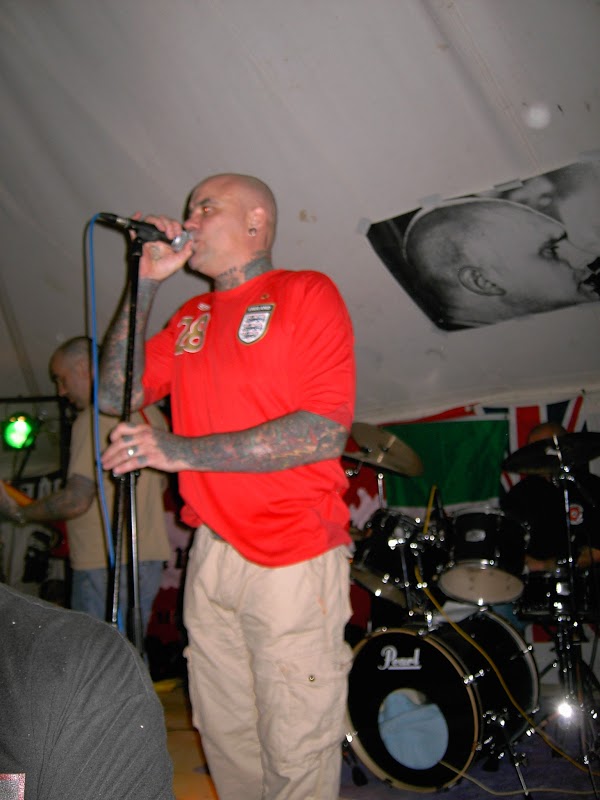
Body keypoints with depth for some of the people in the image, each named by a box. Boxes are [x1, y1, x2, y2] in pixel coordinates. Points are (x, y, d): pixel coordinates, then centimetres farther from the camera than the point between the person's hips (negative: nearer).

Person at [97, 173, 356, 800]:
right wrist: (144, 282, 3)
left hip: (293, 559, -6)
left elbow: (326, 431, -15)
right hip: (210, 555, 6)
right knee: (224, 737, 15)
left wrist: (183, 451, -19)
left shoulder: (306, 293, -3)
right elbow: (117, 394, 9)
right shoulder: (191, 317, 16)